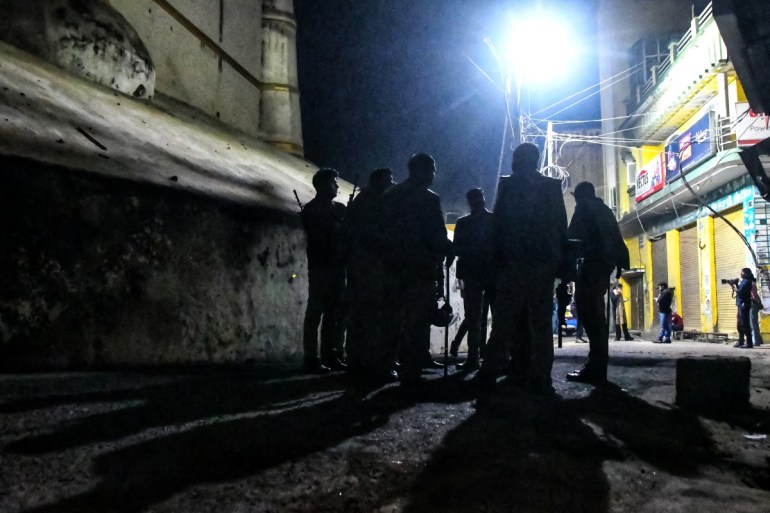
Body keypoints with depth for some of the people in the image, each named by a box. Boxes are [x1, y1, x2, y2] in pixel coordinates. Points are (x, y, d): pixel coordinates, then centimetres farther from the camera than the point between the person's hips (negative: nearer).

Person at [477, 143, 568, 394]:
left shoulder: (508, 185, 2)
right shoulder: (553, 186, 8)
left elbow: (498, 223, -2)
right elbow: (561, 226, 5)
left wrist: (497, 257, 2)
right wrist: (561, 261, 8)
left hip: (514, 262, -1)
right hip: (544, 262, 2)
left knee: (504, 321, 3)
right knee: (541, 323, 3)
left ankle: (491, 372, -1)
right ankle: (539, 378, 0)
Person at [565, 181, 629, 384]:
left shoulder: (584, 207, 2)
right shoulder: (605, 210, 25)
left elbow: (573, 236, -8)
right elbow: (617, 240, 19)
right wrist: (618, 264, 15)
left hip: (591, 262, -8)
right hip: (604, 263, 9)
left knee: (589, 313, -11)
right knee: (596, 313, 12)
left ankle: (596, 368, -15)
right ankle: (598, 364, 12)